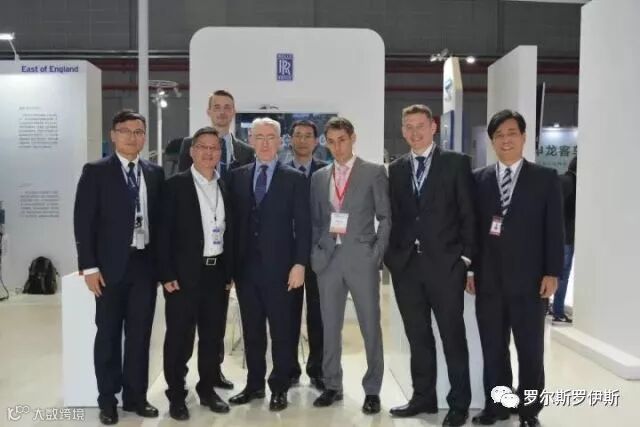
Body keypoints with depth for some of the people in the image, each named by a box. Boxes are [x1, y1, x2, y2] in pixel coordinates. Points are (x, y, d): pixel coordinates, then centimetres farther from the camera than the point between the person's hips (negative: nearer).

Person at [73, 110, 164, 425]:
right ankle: (107, 400, 21)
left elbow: (160, 218, 10)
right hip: (111, 266, -3)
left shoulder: (155, 173, 8)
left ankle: (135, 396, 23)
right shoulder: (96, 172, -2)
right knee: (108, 334, 8)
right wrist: (88, 266, -11)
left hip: (146, 264, 3)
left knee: (140, 333, 10)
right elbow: (83, 221, -5)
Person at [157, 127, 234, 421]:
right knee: (179, 337, 4)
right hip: (184, 274, -5)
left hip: (216, 273, 5)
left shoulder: (225, 187, 10)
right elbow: (164, 232, -8)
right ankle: (176, 396, 18)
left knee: (213, 336, 12)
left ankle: (207, 390, 28)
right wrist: (167, 275, -13)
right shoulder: (176, 185, -5)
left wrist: (229, 273, 8)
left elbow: (228, 232, 12)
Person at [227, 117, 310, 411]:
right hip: (245, 267, 3)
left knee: (281, 331, 5)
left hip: (279, 267, -3)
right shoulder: (237, 177, 9)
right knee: (251, 331, 12)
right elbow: (233, 220, 8)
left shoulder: (295, 179, 0)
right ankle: (254, 384, 25)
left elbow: (302, 226, -3)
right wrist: (231, 263, 3)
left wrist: (299, 264, -11)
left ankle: (279, 388, 18)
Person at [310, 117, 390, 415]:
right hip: (327, 259, 4)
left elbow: (386, 217, 0)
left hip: (362, 258, -3)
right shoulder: (319, 177, 12)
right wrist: (315, 253, 3)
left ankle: (372, 390, 16)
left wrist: (377, 253, -7)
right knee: (330, 327, 9)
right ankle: (332, 386, 22)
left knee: (370, 327, 4)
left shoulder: (374, 172, 1)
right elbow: (314, 220, 14)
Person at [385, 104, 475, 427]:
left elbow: (468, 213, -2)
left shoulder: (456, 163, 1)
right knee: (417, 336, 12)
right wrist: (391, 256, 3)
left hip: (445, 263, -3)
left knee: (453, 336, 5)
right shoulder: (396, 169, 12)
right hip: (406, 265, 4)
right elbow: (393, 216, 11)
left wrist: (466, 257, -7)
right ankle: (423, 397, 25)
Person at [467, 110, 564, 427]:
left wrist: (552, 273, -7)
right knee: (492, 348, 9)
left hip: (529, 280, -1)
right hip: (488, 280, 2)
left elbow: (554, 230, -1)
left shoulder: (546, 178, 3)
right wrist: (469, 269, 1)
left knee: (531, 350, 8)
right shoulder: (478, 180, 7)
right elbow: (471, 226, 5)